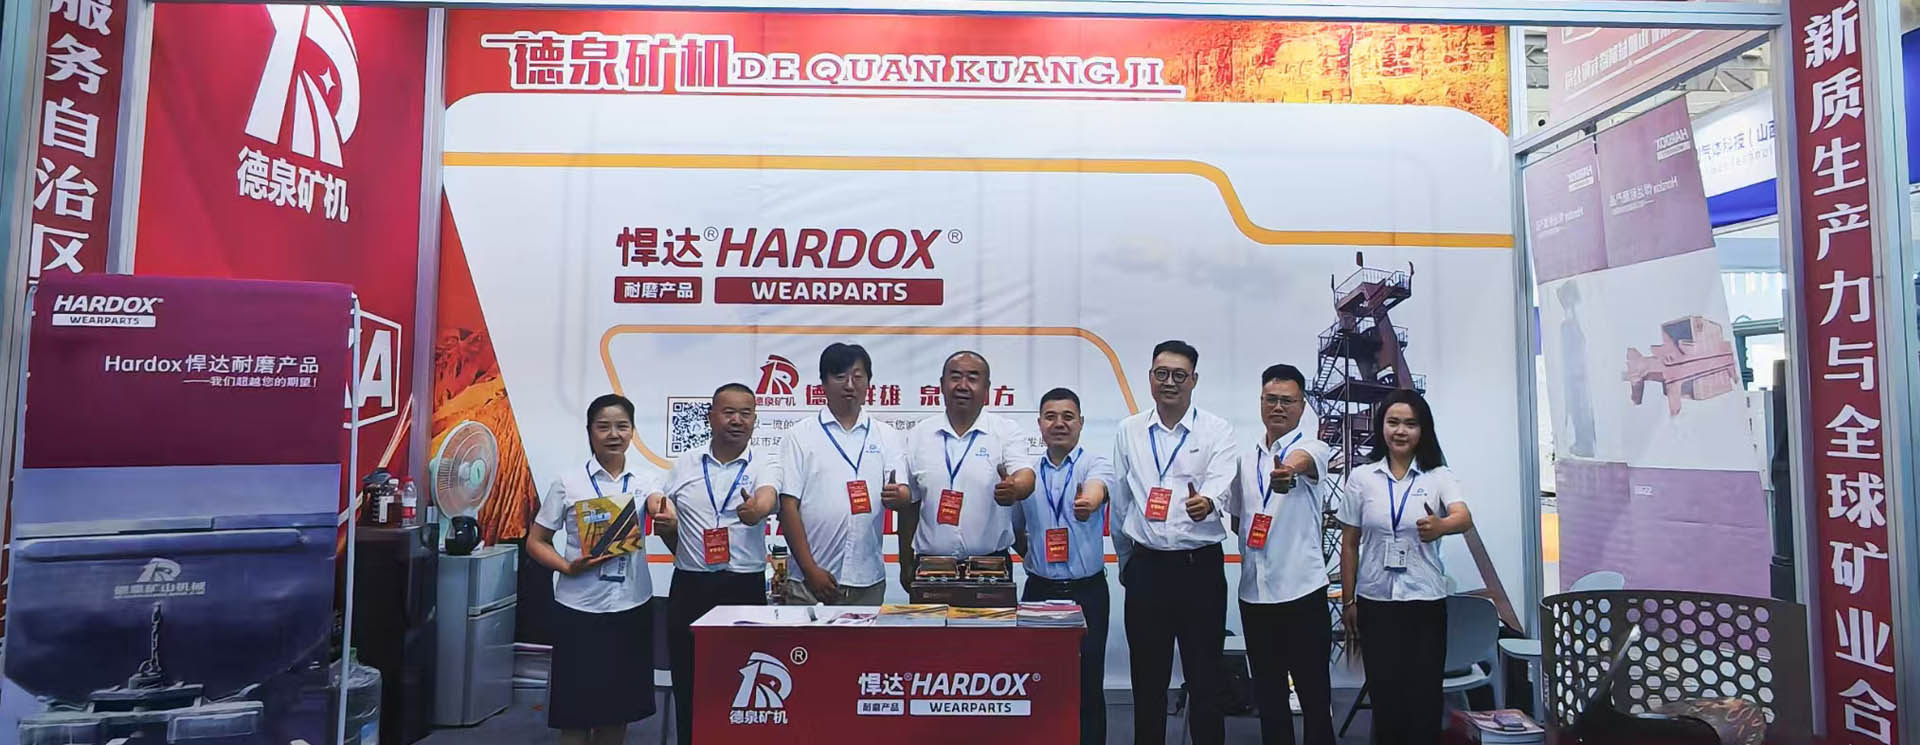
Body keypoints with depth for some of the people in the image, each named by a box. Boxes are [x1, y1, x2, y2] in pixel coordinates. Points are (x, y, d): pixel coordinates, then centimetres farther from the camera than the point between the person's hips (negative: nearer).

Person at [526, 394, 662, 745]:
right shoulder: (568, 483, -2)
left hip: (632, 608, 2)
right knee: (575, 710, 5)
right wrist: (568, 567, -15)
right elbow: (536, 541, 2)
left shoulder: (645, 485, 4)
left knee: (619, 707, 11)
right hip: (579, 609, -2)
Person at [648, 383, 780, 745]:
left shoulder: (765, 465, -1)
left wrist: (756, 509, -46)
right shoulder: (684, 465, 8)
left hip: (745, 588, -2)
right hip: (690, 587, 2)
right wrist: (664, 522, -7)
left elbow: (766, 498, -23)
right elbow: (663, 518, 16)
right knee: (688, 684, 10)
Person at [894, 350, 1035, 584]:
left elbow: (1025, 475, -17)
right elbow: (909, 504, 10)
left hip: (990, 564, -1)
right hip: (930, 565, 2)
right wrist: (906, 564, 10)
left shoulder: (1006, 432, -1)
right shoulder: (918, 435, 5)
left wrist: (1015, 489, -41)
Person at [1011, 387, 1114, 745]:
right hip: (1038, 590, 3)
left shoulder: (1096, 464, -3)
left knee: (1088, 684, 2)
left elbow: (1096, 491, -28)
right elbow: (1013, 528, 18)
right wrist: (1031, 555, 4)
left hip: (1086, 591, -3)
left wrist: (1088, 503, -48)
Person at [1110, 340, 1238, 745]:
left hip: (1201, 566, -2)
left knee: (1205, 674, 5)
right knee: (1147, 677, 11)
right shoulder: (1128, 431, 7)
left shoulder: (1217, 431, -1)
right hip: (1145, 567, 2)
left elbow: (1219, 485, -18)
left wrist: (1206, 502, -41)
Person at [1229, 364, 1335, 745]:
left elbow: (1304, 460, -33)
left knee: (1314, 694, 4)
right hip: (1254, 590, 5)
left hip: (1302, 589, -5)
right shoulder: (1246, 458, 11)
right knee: (1267, 695, 13)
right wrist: (1249, 539, 3)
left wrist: (1291, 467, -54)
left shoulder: (1311, 448, -6)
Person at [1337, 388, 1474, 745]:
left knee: (1424, 696, 4)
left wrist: (1440, 526, -46)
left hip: (1426, 601, -1)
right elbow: (1349, 544, 5)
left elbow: (1465, 518, -23)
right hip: (1376, 601, 1)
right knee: (1384, 695, 6)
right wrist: (1348, 601, 5)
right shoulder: (1361, 478, 1)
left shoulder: (1439, 476, -3)